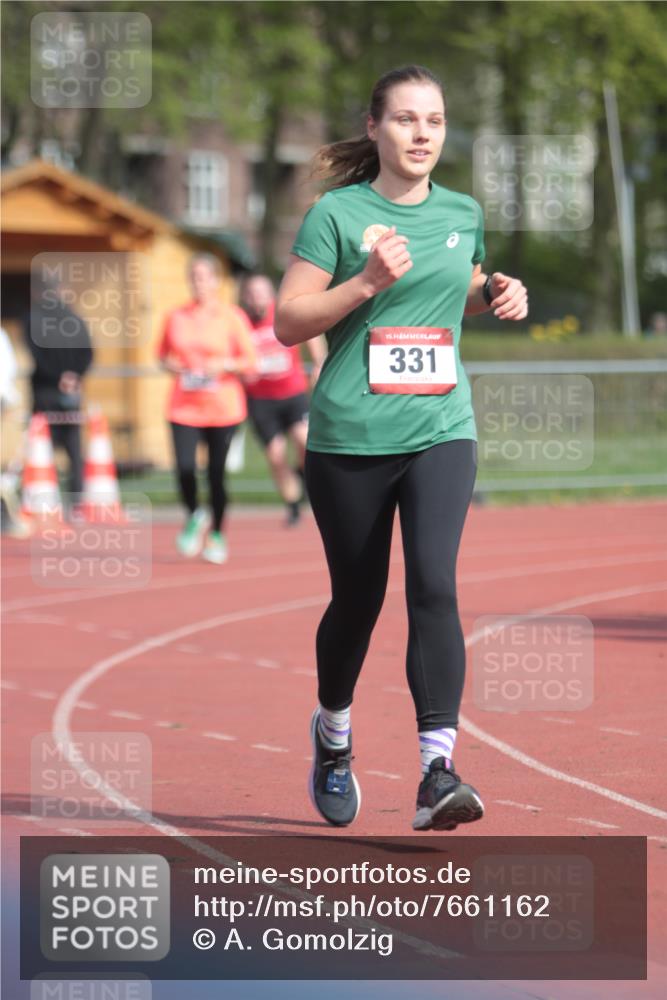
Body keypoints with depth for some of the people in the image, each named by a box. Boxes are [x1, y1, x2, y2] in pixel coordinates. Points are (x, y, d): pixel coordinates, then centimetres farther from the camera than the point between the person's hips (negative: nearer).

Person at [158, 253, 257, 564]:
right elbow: (163, 354, 19)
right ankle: (194, 517, 16)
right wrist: (172, 365, -2)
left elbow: (250, 362, 1)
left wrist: (224, 365, -16)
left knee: (217, 472, 2)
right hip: (184, 407, 1)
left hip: (223, 408, -1)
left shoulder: (232, 317, -1)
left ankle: (217, 534, 22)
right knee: (184, 468, -14)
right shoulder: (177, 317, 6)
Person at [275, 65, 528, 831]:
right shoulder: (337, 213, -4)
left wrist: (498, 296, 6)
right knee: (357, 599, 10)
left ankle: (437, 773, -21)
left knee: (434, 587, -16)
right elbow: (288, 322, -6)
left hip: (440, 430, 2)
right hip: (349, 439, -2)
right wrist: (367, 283, -19)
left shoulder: (463, 214, 8)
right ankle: (333, 734, 39)